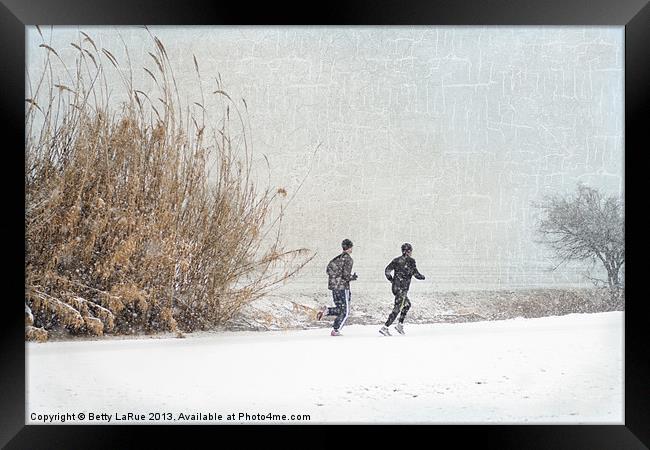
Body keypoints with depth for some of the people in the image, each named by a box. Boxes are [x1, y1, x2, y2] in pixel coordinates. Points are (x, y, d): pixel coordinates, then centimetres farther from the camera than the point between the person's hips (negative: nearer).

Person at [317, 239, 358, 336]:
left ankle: (326, 310, -6)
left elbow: (328, 270, 13)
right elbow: (346, 275, -18)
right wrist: (353, 277, 0)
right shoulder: (348, 259, -12)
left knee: (340, 309, 18)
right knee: (345, 311, 4)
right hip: (342, 286, -8)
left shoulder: (338, 258, 12)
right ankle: (335, 330, 1)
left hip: (333, 286, 8)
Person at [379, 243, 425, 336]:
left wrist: (391, 280, 15)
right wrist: (422, 277, 13)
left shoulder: (396, 260, 8)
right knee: (397, 309, -5)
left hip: (395, 287, 7)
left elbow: (387, 271, 3)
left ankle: (400, 325, 22)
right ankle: (385, 327, -11)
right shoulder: (410, 261, -8)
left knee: (407, 305, 24)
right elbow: (416, 274, -8)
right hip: (402, 289, -7)